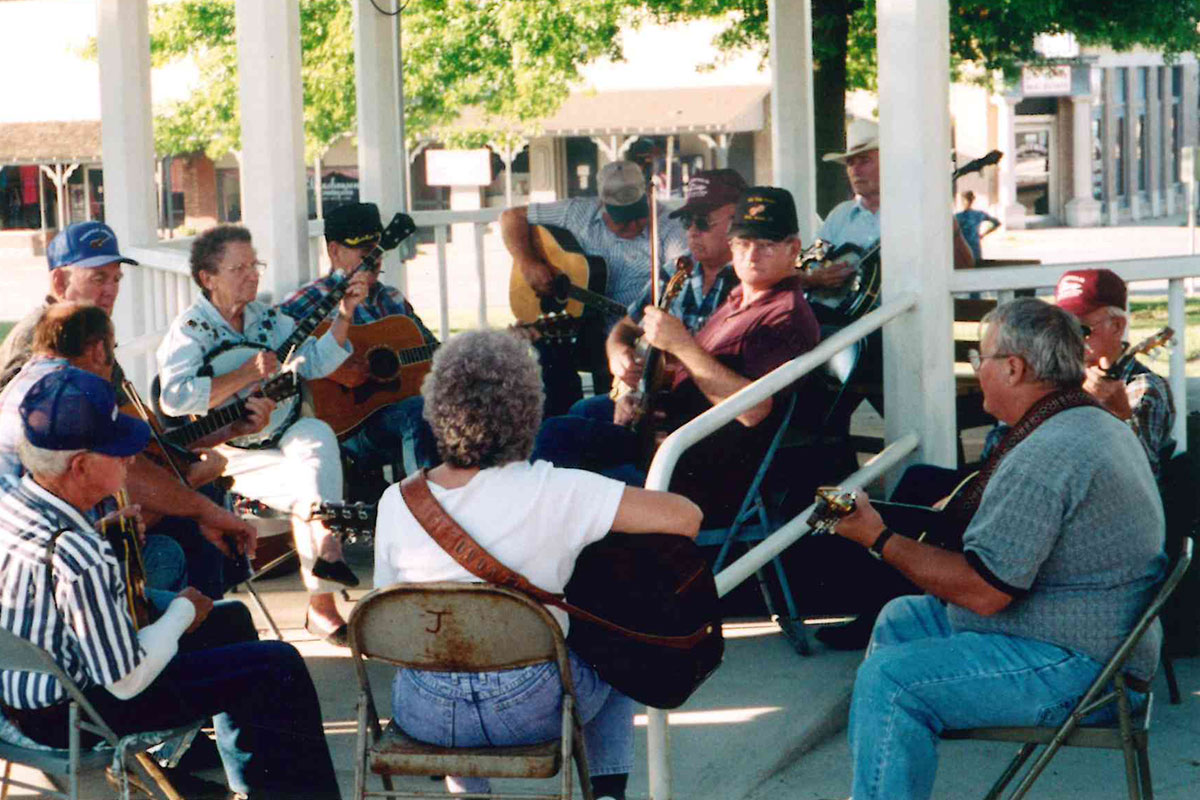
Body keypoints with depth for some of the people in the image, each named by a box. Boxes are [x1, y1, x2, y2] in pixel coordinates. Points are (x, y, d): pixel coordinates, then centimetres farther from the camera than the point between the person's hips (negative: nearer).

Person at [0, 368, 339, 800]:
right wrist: (183, 612, -10)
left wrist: (108, 529, 3)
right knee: (277, 667, -7)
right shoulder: (79, 556, -34)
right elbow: (127, 681, -25)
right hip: (68, 716, -10)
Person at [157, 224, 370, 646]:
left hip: (276, 437, 6)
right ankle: (321, 605, -17)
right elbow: (174, 398, -23)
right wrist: (245, 374, -23)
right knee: (310, 483, -25)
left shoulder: (267, 319, 13)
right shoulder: (189, 330, -6)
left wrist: (345, 314, -10)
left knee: (317, 434, -26)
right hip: (225, 455, -6)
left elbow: (316, 362, 3)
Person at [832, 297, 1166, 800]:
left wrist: (879, 539, -15)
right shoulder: (1101, 426, 12)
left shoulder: (1044, 457, -23)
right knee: (900, 619, 20)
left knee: (887, 681, -21)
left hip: (1077, 667, -12)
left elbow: (981, 591, -24)